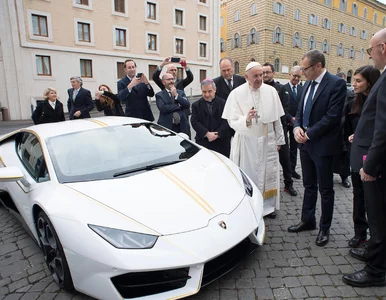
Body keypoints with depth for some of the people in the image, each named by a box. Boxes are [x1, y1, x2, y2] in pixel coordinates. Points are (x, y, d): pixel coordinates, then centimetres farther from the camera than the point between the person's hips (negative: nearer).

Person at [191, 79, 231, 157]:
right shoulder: (196, 105, 9)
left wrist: (217, 134, -14)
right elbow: (195, 122, -2)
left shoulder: (223, 103, 6)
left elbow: (226, 121, -2)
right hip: (203, 141, 0)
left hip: (222, 143, 0)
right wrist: (207, 134, -15)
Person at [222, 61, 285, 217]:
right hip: (246, 141, -3)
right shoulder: (236, 93, -8)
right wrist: (246, 119, -31)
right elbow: (232, 121, -12)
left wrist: (279, 139, 12)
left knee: (268, 174, 12)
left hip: (267, 140, 3)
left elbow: (277, 118, 7)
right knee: (248, 175, 5)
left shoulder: (271, 91, 0)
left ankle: (268, 205, 30)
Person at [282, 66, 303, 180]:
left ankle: (292, 169, 21)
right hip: (285, 122, -4)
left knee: (294, 148, 11)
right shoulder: (283, 88, -7)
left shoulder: (302, 89, 6)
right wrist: (290, 118, -17)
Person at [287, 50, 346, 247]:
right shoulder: (308, 84, 11)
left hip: (323, 145, -7)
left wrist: (309, 133, -17)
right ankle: (307, 221, 32)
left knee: (325, 189, 7)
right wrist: (297, 127, -5)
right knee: (309, 186, 17)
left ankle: (324, 228, 23)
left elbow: (332, 116, -19)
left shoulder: (336, 84, -12)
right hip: (306, 143, 7)